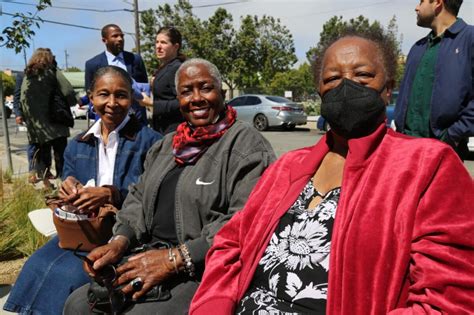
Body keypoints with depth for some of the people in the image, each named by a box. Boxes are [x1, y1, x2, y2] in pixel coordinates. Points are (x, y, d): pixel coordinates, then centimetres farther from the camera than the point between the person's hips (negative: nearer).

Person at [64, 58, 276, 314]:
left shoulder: (247, 145, -9)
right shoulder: (167, 144, 17)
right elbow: (139, 198, 17)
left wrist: (176, 259, -22)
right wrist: (120, 240, -2)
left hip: (203, 270, -6)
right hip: (151, 257, 7)